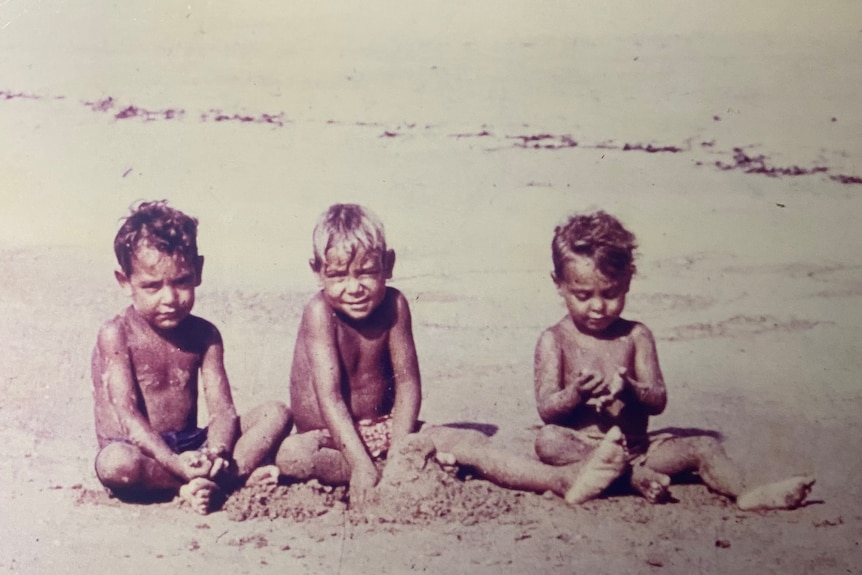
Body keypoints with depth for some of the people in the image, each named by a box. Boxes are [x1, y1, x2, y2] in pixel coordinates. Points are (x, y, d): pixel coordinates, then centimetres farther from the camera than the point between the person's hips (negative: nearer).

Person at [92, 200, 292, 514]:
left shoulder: (203, 334, 3)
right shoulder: (116, 335, -10)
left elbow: (222, 409, -6)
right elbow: (128, 416, -19)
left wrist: (216, 452, -28)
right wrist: (175, 463, -33)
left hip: (191, 447, 5)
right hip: (144, 452, -4)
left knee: (277, 413, -9)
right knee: (114, 463, -39)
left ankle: (199, 483, -27)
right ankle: (237, 476, -26)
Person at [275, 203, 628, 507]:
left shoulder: (393, 305, -8)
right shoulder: (320, 312, -20)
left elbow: (407, 383, -8)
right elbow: (329, 397, -26)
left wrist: (399, 446, -21)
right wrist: (361, 463, -34)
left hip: (383, 428, 3)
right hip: (329, 437, -3)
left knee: (468, 442, -18)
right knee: (290, 455, -37)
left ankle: (565, 480, -26)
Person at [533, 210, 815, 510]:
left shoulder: (635, 336, 4)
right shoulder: (554, 340, -3)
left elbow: (658, 402, -3)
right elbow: (546, 410, -10)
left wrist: (630, 389, -25)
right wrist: (577, 393, -30)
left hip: (635, 448, 3)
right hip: (579, 448, -3)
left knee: (702, 445, -13)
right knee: (548, 440, -34)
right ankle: (633, 476, -31)